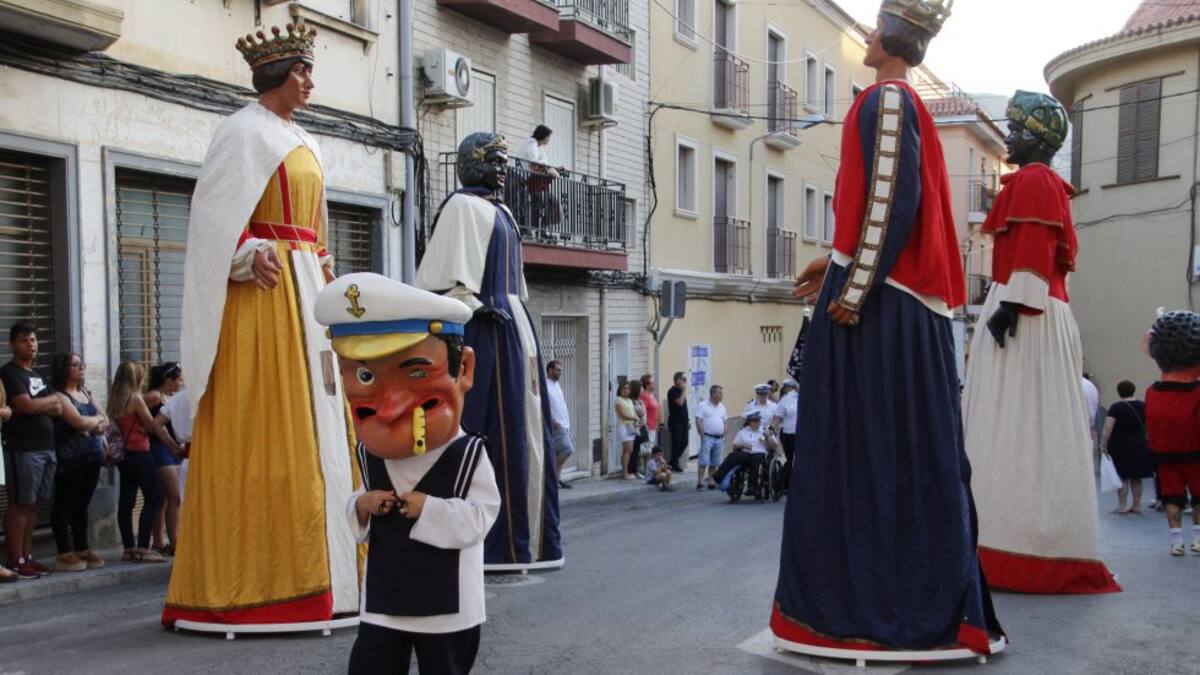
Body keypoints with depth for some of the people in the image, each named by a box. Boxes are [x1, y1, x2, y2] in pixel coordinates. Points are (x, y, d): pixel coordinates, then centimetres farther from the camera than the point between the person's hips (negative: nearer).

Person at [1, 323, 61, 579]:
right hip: (23, 448, -7)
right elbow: (26, 405, -16)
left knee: (32, 504, 8)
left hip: (46, 447, 7)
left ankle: (27, 556, 12)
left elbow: (59, 409, 13)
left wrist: (37, 405, -6)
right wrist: (50, 399, 2)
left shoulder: (40, 375, 20)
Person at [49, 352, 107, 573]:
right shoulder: (59, 396, -7)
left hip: (92, 457, 7)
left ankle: (82, 550, 17)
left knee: (82, 506, 11)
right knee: (64, 506, -1)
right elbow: (80, 423, -18)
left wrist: (93, 425, -8)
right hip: (70, 460, -7)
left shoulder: (86, 394, 17)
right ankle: (64, 554, 1)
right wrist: (97, 418, 2)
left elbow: (105, 422, 13)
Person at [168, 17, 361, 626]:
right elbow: (215, 215, -12)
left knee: (312, 420, 7)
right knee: (263, 425, -9)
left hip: (305, 289, 9)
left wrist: (324, 281, 13)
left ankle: (307, 568, 13)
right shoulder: (245, 131, -3)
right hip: (263, 289, -9)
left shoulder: (300, 141, 22)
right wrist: (249, 254, -24)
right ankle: (258, 579, -4)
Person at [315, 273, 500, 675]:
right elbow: (359, 507, 12)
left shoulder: (468, 455, -13)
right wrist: (361, 507, -10)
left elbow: (478, 519, -17)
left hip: (446, 608, -4)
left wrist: (430, 509, -25)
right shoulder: (370, 459, 0)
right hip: (381, 605, 4)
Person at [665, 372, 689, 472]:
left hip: (683, 421, 9)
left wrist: (688, 419, 18)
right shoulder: (672, 391, -13)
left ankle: (672, 462, 21)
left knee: (684, 443, 10)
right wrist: (684, 390, -21)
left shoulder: (681, 390, 14)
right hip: (675, 422, -9)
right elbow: (680, 402, -27)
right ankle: (674, 465, 7)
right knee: (676, 443, -3)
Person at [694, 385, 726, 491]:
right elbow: (698, 422, -8)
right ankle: (700, 483, -11)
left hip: (719, 439, 6)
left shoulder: (722, 407, 14)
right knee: (703, 462, -10)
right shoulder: (703, 405, -4)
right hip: (708, 437, -6)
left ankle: (711, 482, 15)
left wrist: (724, 437, 11)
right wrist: (703, 436, -13)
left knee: (714, 463, 9)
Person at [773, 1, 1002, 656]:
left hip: (879, 305, -10)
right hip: (898, 299, 10)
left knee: (873, 443, -5)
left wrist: (854, 286, -21)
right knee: (902, 448, 10)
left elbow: (891, 200, -19)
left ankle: (875, 605, 2)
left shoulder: (887, 99, -9)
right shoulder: (900, 103, 20)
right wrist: (839, 262, 23)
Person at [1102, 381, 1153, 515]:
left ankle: (1122, 506, 1)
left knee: (1122, 477, 1)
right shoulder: (1142, 406, 2)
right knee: (1136, 477, 11)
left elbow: (1108, 428, -20)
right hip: (1139, 446, 4)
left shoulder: (1116, 408, -12)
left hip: (1120, 446, -4)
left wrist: (1103, 444, -18)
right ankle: (1136, 505, 15)